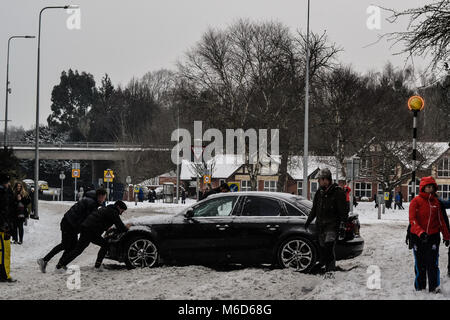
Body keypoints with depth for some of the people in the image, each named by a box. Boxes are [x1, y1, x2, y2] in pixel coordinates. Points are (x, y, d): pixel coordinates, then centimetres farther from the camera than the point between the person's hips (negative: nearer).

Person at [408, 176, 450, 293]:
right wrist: (420, 232, -27)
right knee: (420, 264, 6)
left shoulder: (436, 202, 8)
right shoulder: (416, 201, -5)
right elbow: (412, 219, -12)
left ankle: (434, 286, -1)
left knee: (433, 263, -5)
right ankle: (420, 286, 17)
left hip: (433, 236, 2)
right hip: (417, 237, -2)